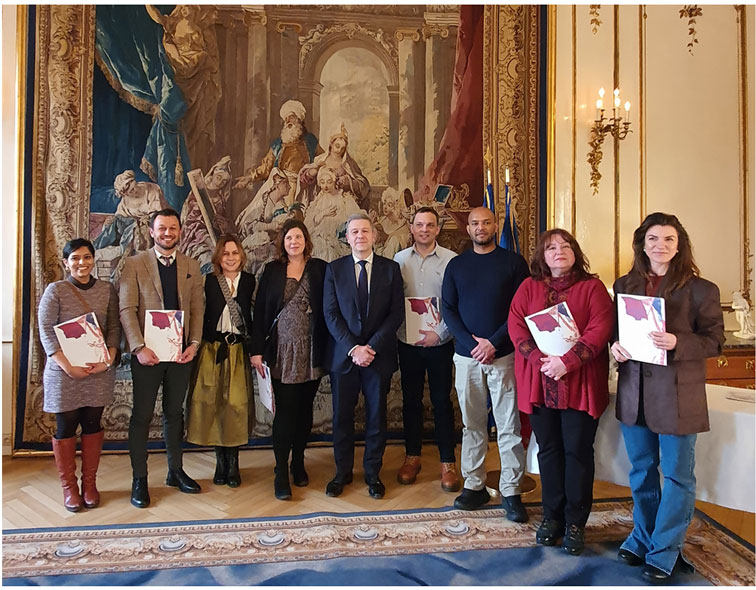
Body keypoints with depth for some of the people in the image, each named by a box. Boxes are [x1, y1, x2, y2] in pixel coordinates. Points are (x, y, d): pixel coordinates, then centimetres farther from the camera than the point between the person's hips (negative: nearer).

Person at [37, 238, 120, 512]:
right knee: (66, 427, 6)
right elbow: (46, 332, -7)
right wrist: (68, 366, -15)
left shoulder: (107, 289, 5)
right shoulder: (55, 290, -2)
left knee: (93, 425, 8)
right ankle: (69, 486, 20)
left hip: (99, 371, 2)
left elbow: (114, 327, 3)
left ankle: (90, 484, 22)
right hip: (64, 372, -2)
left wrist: (109, 358, -12)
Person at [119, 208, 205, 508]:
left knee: (174, 413, 14)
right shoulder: (134, 264, -2)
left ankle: (175, 471, 27)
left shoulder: (191, 266, 8)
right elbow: (127, 309, -7)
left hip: (181, 352, 3)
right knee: (141, 416, 5)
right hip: (147, 353, -3)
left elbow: (197, 308, 6)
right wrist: (139, 347, -16)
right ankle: (139, 480, 17)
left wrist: (194, 343, -5)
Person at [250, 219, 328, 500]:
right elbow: (260, 311, 3)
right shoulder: (272, 270, 5)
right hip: (282, 351, 0)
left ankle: (298, 463, 27)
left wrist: (328, 349, -6)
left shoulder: (320, 269, 3)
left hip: (311, 352, 1)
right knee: (285, 411, -2)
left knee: (304, 409, 11)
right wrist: (257, 349, -3)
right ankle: (281, 472, 7)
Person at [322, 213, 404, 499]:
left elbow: (396, 313, -3)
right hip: (343, 354, 0)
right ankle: (342, 472, 27)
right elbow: (331, 314, -3)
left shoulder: (391, 268, 2)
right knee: (342, 416, 9)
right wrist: (353, 348, -13)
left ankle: (373, 473, 26)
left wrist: (372, 347, -12)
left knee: (376, 416, 9)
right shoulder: (334, 269, 2)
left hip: (379, 354, 0)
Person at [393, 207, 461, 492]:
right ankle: (412, 457, 26)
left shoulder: (451, 260, -4)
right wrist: (400, 330, -6)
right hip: (408, 342, 2)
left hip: (439, 343, -2)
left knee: (442, 402, 5)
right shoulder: (399, 260, 4)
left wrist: (440, 333, -12)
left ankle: (448, 463, 18)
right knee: (411, 400, 11)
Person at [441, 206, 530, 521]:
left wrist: (494, 342, -12)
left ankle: (511, 491, 12)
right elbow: (448, 309, 6)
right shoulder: (456, 265, 10)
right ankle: (474, 485, 20)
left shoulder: (514, 262, 4)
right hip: (467, 355, 2)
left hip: (503, 354, -2)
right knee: (472, 424, 9)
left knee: (509, 426, 1)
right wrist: (471, 342, -8)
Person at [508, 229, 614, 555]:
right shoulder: (529, 287, 9)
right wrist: (541, 359, -15)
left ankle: (575, 522, 19)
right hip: (539, 381, 2)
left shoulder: (592, 286, 1)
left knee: (578, 450, 4)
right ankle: (552, 516, 25)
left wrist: (567, 362, -19)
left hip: (580, 382, -2)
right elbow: (516, 325, -1)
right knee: (548, 449, 10)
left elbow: (600, 329, -9)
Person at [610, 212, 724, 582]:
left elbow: (714, 340, -7)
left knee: (677, 474, 9)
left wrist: (677, 343, -24)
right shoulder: (624, 286, 6)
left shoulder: (700, 289, -7)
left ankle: (665, 552, 24)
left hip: (678, 393, -4)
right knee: (641, 471, 17)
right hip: (634, 392, 4)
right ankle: (643, 538, 35)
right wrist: (616, 345, -8)